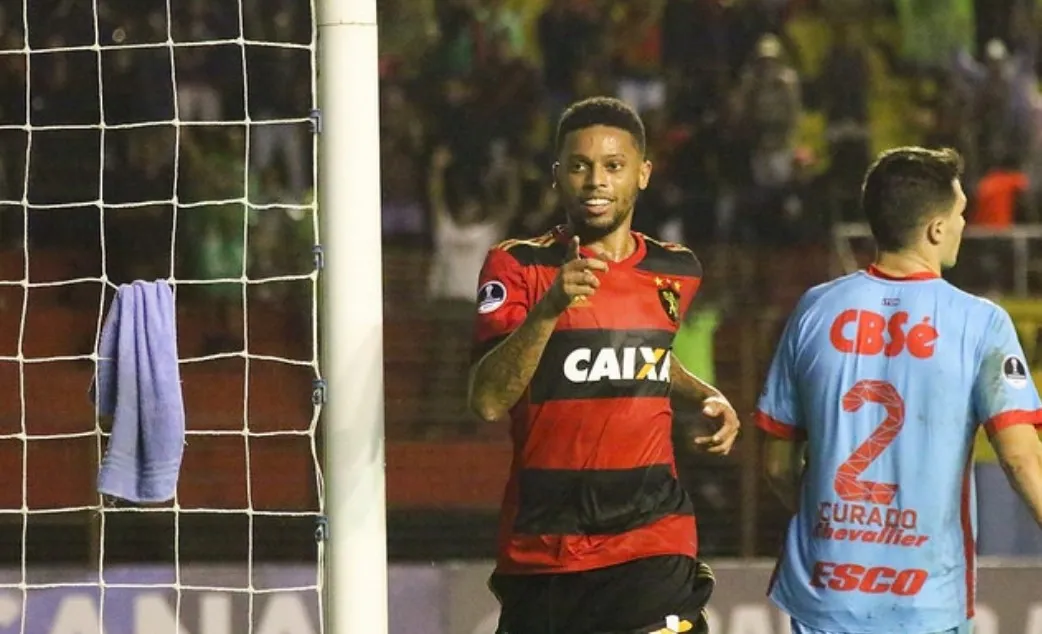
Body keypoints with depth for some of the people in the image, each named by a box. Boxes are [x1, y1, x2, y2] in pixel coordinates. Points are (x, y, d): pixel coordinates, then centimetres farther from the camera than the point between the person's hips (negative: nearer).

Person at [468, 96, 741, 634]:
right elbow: (488, 402, -16)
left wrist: (709, 397, 11)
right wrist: (548, 309, -29)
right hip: (540, 544, -1)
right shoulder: (517, 267, -3)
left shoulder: (675, 272, 8)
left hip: (650, 538, 1)